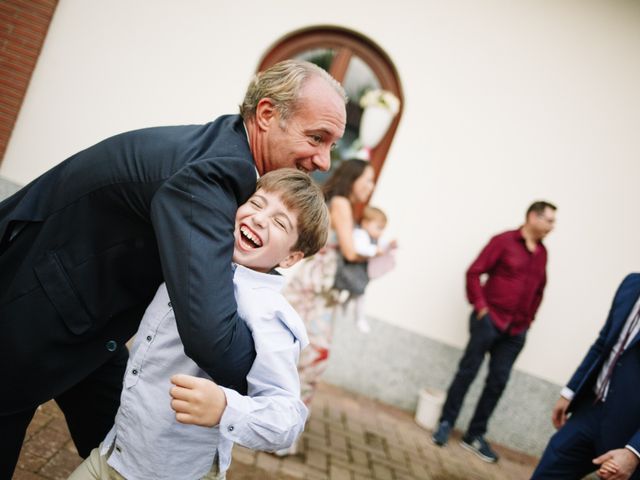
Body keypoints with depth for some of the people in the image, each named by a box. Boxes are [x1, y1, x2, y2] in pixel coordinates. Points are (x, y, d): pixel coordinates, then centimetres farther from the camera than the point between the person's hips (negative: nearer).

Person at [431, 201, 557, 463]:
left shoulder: (542, 253, 10)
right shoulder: (504, 241, -7)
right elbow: (474, 272, -9)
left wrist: (528, 319, 13)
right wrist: (480, 306, -12)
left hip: (516, 330, 6)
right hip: (489, 320, -5)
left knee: (497, 382, 7)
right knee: (468, 371, 1)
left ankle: (475, 435, 17)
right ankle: (446, 423, 15)